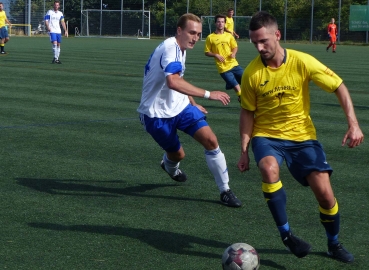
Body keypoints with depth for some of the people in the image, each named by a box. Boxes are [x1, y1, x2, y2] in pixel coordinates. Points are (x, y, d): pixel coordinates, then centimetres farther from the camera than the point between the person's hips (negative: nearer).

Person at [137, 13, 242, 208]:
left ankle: (225, 190, -3)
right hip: (157, 114, -7)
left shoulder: (179, 49, 7)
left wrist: (193, 103, 28)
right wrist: (208, 94, -43)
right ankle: (169, 164, 47)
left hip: (180, 106, 7)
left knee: (210, 140, -11)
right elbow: (173, 82, -43)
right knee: (177, 154, 7)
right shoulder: (170, 48, -24)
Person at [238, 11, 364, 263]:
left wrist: (353, 124, -17)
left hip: (302, 135, 0)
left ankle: (334, 244, 21)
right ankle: (286, 233, -16)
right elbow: (248, 112, 1)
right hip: (266, 135, 0)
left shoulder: (302, 62, -15)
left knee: (324, 192, -7)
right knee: (269, 169, -33)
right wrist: (244, 151, -3)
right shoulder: (252, 72, -12)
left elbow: (339, 87, -8)